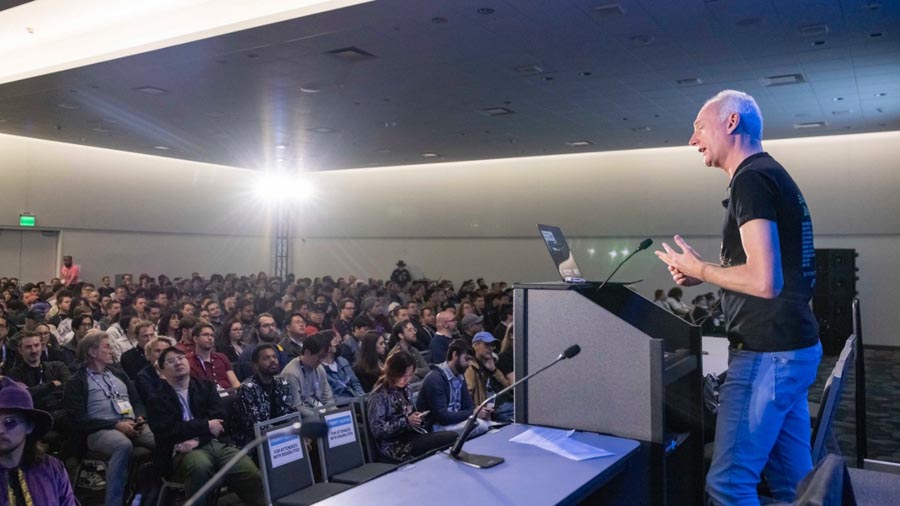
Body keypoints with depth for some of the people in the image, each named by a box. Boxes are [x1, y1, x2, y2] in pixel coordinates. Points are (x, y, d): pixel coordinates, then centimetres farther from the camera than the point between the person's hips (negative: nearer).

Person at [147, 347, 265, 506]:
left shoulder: (206, 386, 17)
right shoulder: (159, 399, 8)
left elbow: (219, 418, 4)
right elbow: (168, 430, -6)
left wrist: (198, 439, -13)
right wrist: (206, 426, -9)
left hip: (216, 443, 2)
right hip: (184, 451, -2)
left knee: (253, 475, -22)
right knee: (199, 465, -37)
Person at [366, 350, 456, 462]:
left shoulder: (405, 389, 11)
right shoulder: (379, 395, -13)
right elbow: (377, 430, -15)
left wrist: (417, 417, -2)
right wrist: (406, 421, -21)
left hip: (412, 435, 8)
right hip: (395, 446, -8)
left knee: (453, 436, -17)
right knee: (451, 438, -21)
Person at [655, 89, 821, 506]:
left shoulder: (750, 179, -15)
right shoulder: (774, 175, 17)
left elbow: (765, 281, -25)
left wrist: (698, 268, -9)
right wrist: (705, 274, 12)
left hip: (767, 353, -10)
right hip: (793, 346, 10)